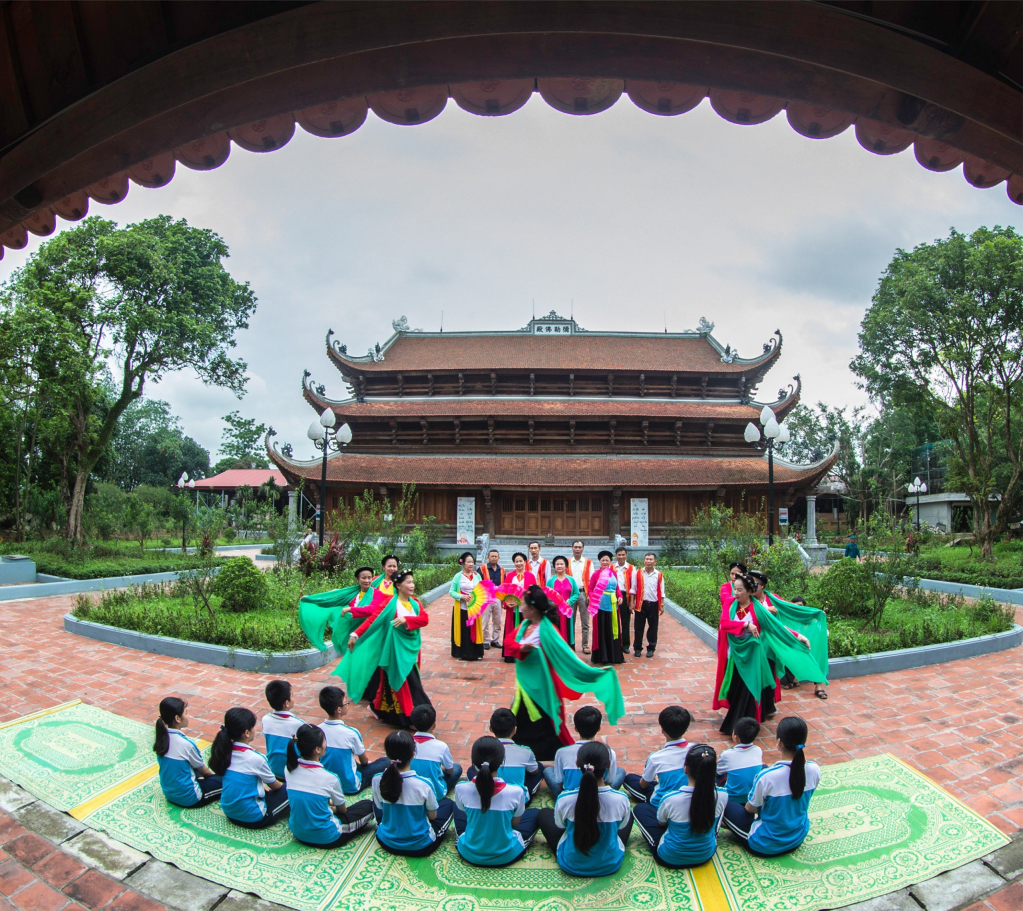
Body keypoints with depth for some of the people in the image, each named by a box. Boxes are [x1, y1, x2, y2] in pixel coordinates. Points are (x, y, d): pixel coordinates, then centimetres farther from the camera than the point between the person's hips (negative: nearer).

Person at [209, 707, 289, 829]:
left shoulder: (226, 751, -5)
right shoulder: (255, 759, -23)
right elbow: (274, 785, -4)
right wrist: (284, 786, 16)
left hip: (229, 813, 7)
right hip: (252, 819, -7)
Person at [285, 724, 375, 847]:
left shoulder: (289, 769, -12)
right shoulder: (329, 778, -25)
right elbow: (342, 809, -6)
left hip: (297, 833, 5)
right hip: (325, 839, -5)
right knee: (368, 806, 8)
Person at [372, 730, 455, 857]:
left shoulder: (377, 780, -20)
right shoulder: (424, 784, -27)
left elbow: (380, 808, -1)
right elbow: (433, 816, -10)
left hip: (387, 843, 2)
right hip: (420, 847, -2)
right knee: (448, 804, 19)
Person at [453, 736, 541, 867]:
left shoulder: (461, 790, -21)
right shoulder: (516, 792, -23)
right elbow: (515, 822, -4)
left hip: (470, 855, 1)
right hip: (506, 857, -1)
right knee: (534, 814, 20)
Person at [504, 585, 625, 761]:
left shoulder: (546, 630, -24)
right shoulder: (525, 624, -1)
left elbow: (565, 653, -26)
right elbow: (509, 641, -8)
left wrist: (592, 671, -32)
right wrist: (521, 648, -30)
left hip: (539, 688, -8)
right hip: (524, 685, 8)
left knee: (543, 730, 7)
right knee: (522, 726, 23)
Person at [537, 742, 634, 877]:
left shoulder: (565, 800, -27)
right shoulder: (621, 800, -26)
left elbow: (560, 825, -5)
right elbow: (621, 826, -4)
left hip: (571, 866, -1)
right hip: (610, 866, 1)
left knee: (544, 814, 21)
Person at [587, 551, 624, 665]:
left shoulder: (614, 573, 8)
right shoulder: (596, 574, -4)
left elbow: (617, 588, 14)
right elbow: (590, 589, -3)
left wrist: (619, 596, -4)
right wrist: (593, 599, -19)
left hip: (612, 605, 4)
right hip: (600, 605, -4)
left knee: (613, 629, 10)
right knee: (601, 630, 4)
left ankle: (614, 655, 22)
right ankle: (602, 656, 15)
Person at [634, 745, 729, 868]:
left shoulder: (671, 800, -31)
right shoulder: (722, 796, -25)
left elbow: (661, 823, -8)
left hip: (670, 859, -2)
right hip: (706, 855, 2)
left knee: (640, 808, 14)